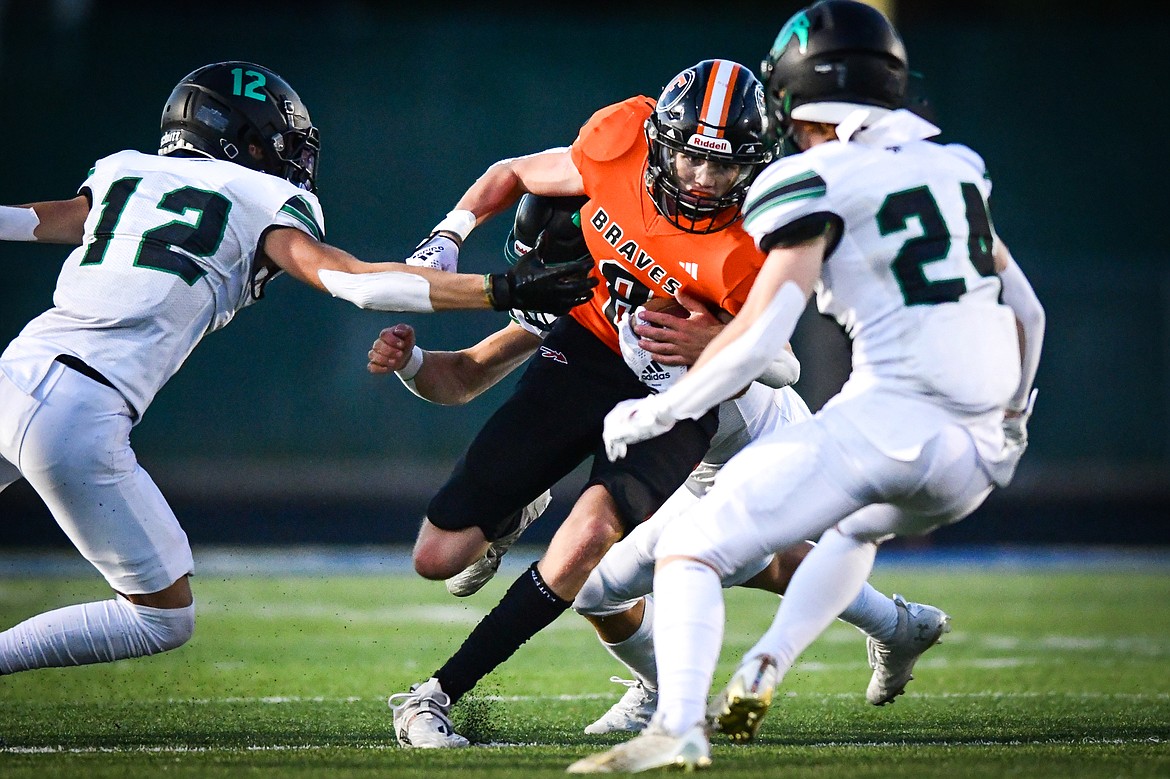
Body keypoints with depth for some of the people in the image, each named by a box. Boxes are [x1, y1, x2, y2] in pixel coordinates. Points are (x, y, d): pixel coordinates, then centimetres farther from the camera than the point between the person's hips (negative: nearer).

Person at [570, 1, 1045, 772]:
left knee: (690, 552, -1)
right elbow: (1027, 310, 25)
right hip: (979, 456, 7)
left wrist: (658, 412, 5)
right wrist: (1012, 418, 42)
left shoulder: (814, 185, -2)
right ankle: (761, 675, 19)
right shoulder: (956, 168, 18)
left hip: (889, 420, -7)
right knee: (857, 528, 38)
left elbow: (758, 337, -8)